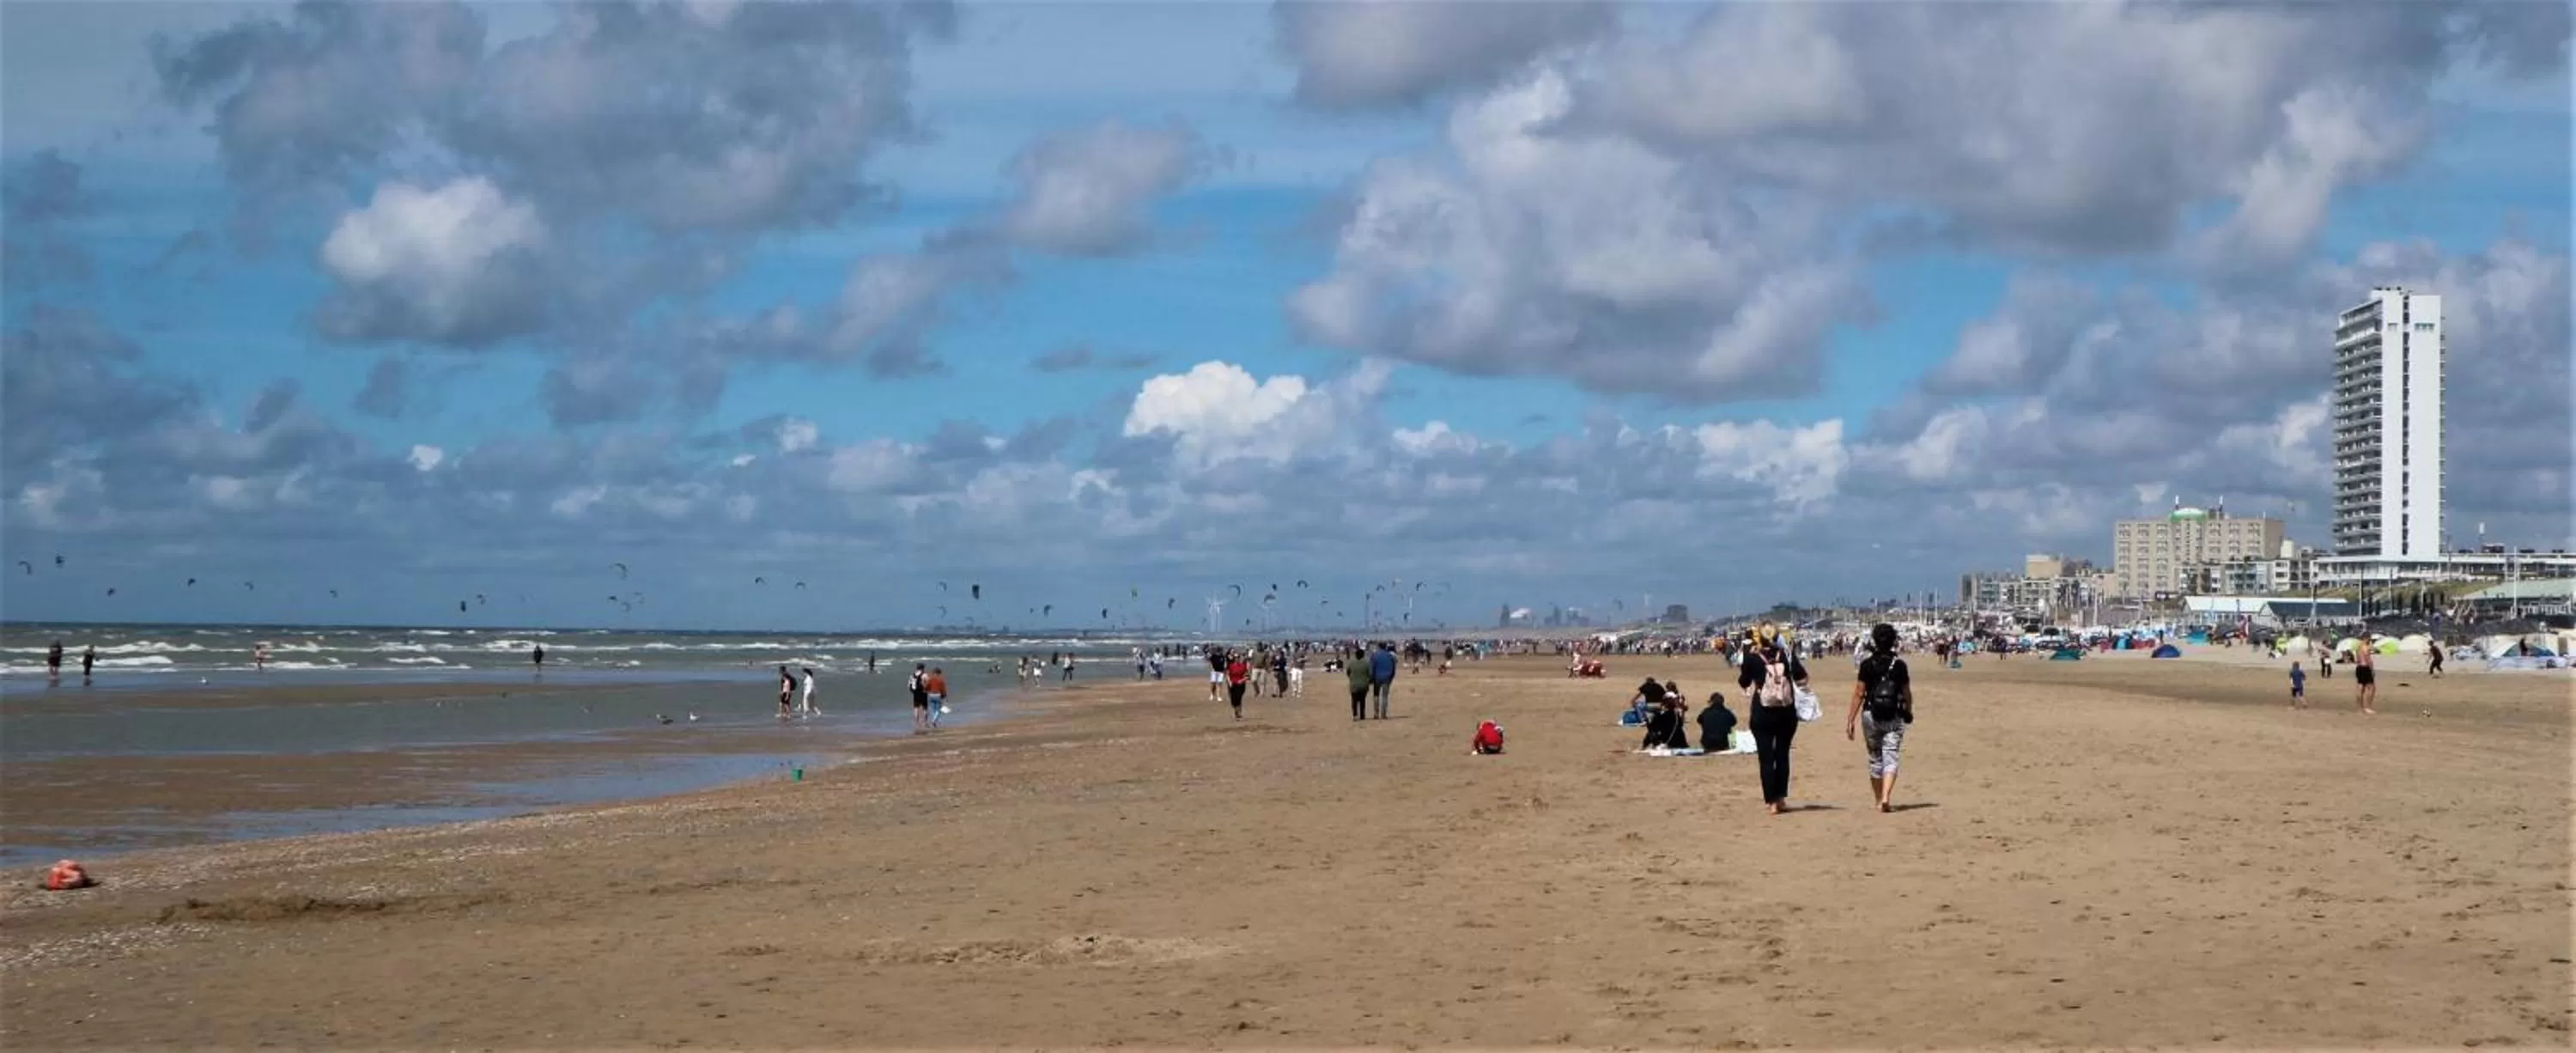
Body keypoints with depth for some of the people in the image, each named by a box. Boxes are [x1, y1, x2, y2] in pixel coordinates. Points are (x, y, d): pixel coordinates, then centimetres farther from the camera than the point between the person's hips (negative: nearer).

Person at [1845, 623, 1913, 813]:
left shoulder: (1867, 665, -5)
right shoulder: (1899, 665, -2)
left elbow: (1859, 694, -6)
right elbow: (1907, 693, 6)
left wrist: (1850, 720, -2)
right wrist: (1908, 713, 25)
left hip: (1871, 716, 0)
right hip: (1894, 718, 0)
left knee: (1875, 760, 14)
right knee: (1890, 759, -2)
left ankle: (1879, 800, 22)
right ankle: (1886, 798, -21)